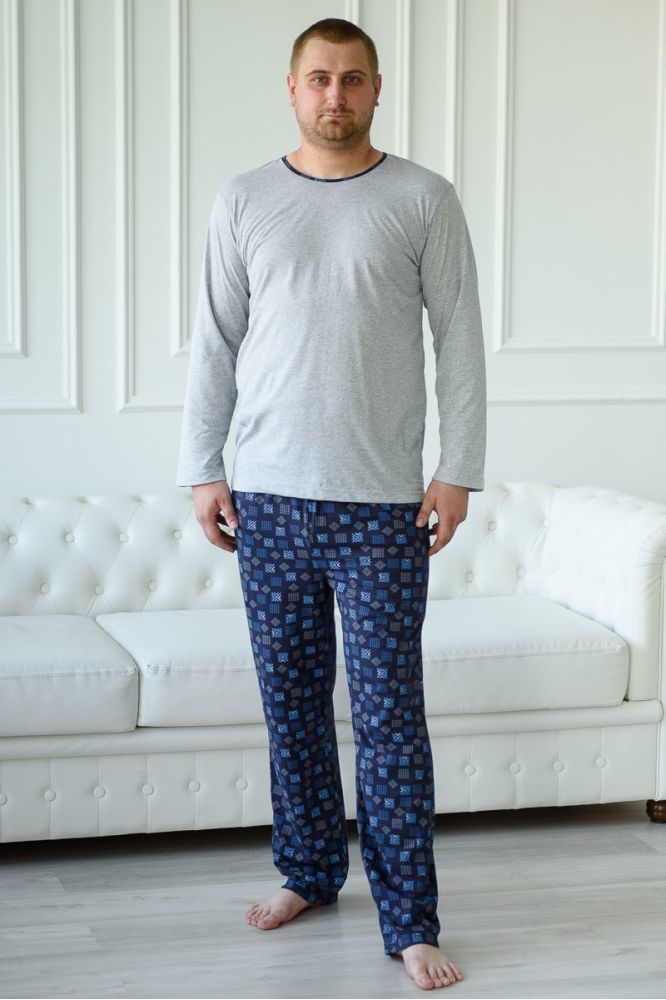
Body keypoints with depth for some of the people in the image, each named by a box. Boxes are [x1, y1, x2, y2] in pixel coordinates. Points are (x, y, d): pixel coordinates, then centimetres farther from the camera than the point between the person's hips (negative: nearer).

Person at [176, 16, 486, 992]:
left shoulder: (424, 200, 2)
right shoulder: (243, 201, 8)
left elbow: (460, 337, 1)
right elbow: (214, 344, 9)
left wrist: (458, 472, -5)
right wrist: (202, 471, 3)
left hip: (382, 505, -2)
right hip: (267, 498, 3)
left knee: (389, 716, -3)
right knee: (291, 700, 11)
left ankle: (410, 922, 3)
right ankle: (309, 873, 28)